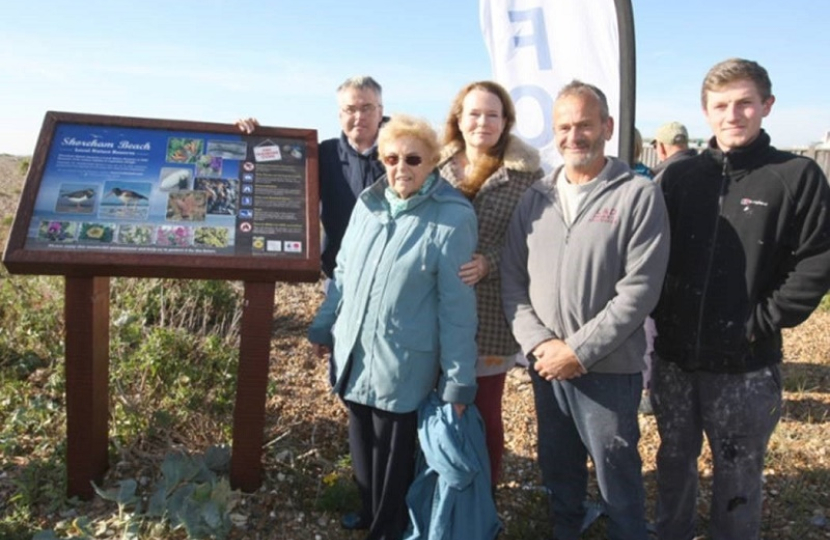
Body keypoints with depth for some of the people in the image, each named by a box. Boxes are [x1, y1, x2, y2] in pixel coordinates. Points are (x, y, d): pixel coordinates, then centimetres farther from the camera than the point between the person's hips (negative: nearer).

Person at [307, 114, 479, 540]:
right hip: (354, 355, 6)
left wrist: (457, 380, -12)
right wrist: (323, 327, 17)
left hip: (402, 364, -5)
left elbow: (457, 305, -14)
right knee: (362, 446, 22)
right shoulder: (368, 204, 3)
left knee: (393, 456, 12)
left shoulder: (453, 217, -15)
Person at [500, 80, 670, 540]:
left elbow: (639, 289, -14)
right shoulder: (535, 198, 5)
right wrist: (539, 343, -9)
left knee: (617, 480, 10)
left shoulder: (639, 195, -8)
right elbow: (512, 279, 4)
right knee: (558, 473, 21)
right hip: (545, 366, 4)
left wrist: (578, 351, -16)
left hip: (609, 369, -4)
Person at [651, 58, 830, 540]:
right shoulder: (680, 177, 3)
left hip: (747, 365, -3)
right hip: (675, 358, 3)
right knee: (675, 462, 20)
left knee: (738, 476, 12)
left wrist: (764, 321, -12)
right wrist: (665, 315, -1)